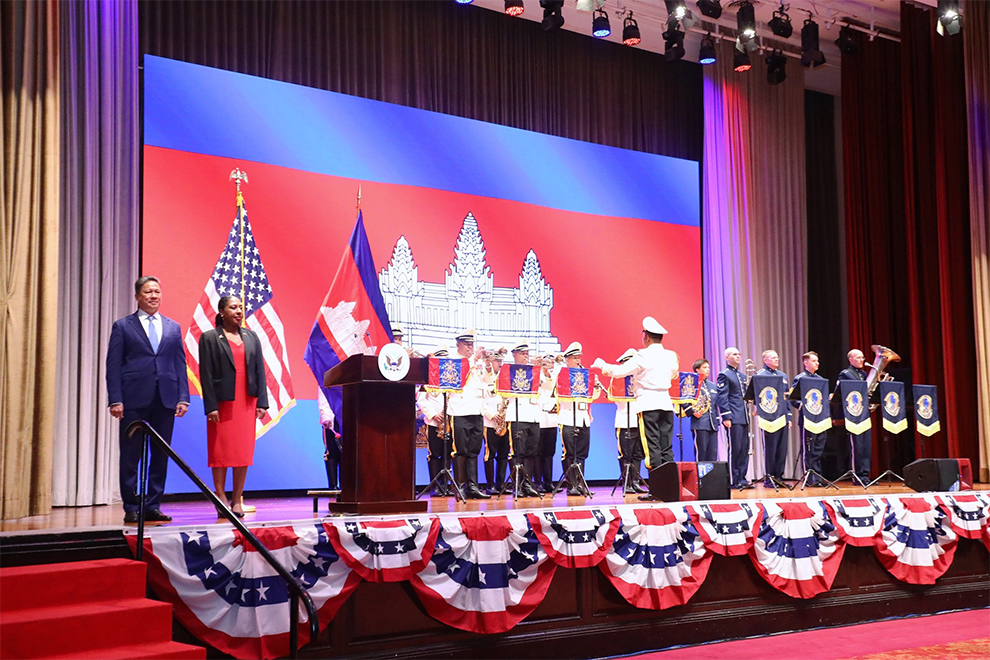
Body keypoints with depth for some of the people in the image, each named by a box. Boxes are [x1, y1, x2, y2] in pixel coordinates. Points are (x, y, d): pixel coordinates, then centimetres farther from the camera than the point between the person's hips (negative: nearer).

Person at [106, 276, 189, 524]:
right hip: (134, 400, -3)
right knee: (130, 457, 1)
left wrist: (183, 398, 2)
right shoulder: (122, 326, 5)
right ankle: (131, 508, 9)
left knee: (161, 456, 6)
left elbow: (180, 364, 12)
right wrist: (115, 400, -9)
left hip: (165, 399, 3)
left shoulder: (173, 328, 14)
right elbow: (113, 366, 0)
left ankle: (153, 507, 14)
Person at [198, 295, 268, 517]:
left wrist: (262, 402, 2)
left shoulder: (251, 337, 12)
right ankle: (221, 500, 6)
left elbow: (259, 370, 10)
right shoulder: (209, 338, 0)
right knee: (220, 451, -1)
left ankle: (237, 501, 10)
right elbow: (206, 374, -5)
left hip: (247, 402, 4)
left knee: (244, 451, 4)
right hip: (222, 403, -4)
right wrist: (210, 406, -13)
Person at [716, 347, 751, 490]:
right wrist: (726, 417, -17)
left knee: (745, 448, 7)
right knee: (735, 449, -6)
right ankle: (734, 480, -1)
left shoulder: (742, 376, 21)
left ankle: (742, 479, 13)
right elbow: (722, 397, -10)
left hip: (744, 417, 8)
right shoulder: (724, 375, -4)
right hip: (734, 418, -8)